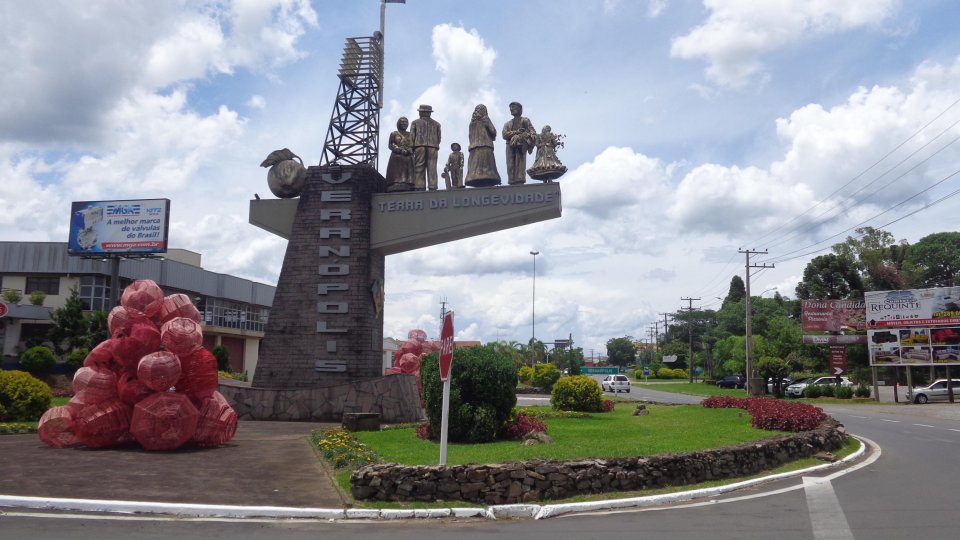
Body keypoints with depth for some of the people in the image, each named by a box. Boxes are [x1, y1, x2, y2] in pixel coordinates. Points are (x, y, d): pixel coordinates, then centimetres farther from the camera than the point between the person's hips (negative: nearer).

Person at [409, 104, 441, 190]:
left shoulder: (415, 122, 11)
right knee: (432, 168, -2)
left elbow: (412, 136, 2)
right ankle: (432, 187, -11)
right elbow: (439, 138, 11)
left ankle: (419, 187, -12)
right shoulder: (436, 124, 18)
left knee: (419, 168, -3)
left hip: (419, 146, -1)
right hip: (433, 147, 2)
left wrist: (411, 149, 4)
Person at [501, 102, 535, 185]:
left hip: (521, 145, -3)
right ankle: (512, 184, -14)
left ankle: (520, 183, -23)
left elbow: (533, 132, 3)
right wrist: (516, 132, -6)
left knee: (520, 165, -15)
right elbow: (505, 135, 8)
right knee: (511, 166, -9)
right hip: (510, 146, 3)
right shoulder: (507, 124, 27)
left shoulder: (525, 120, 17)